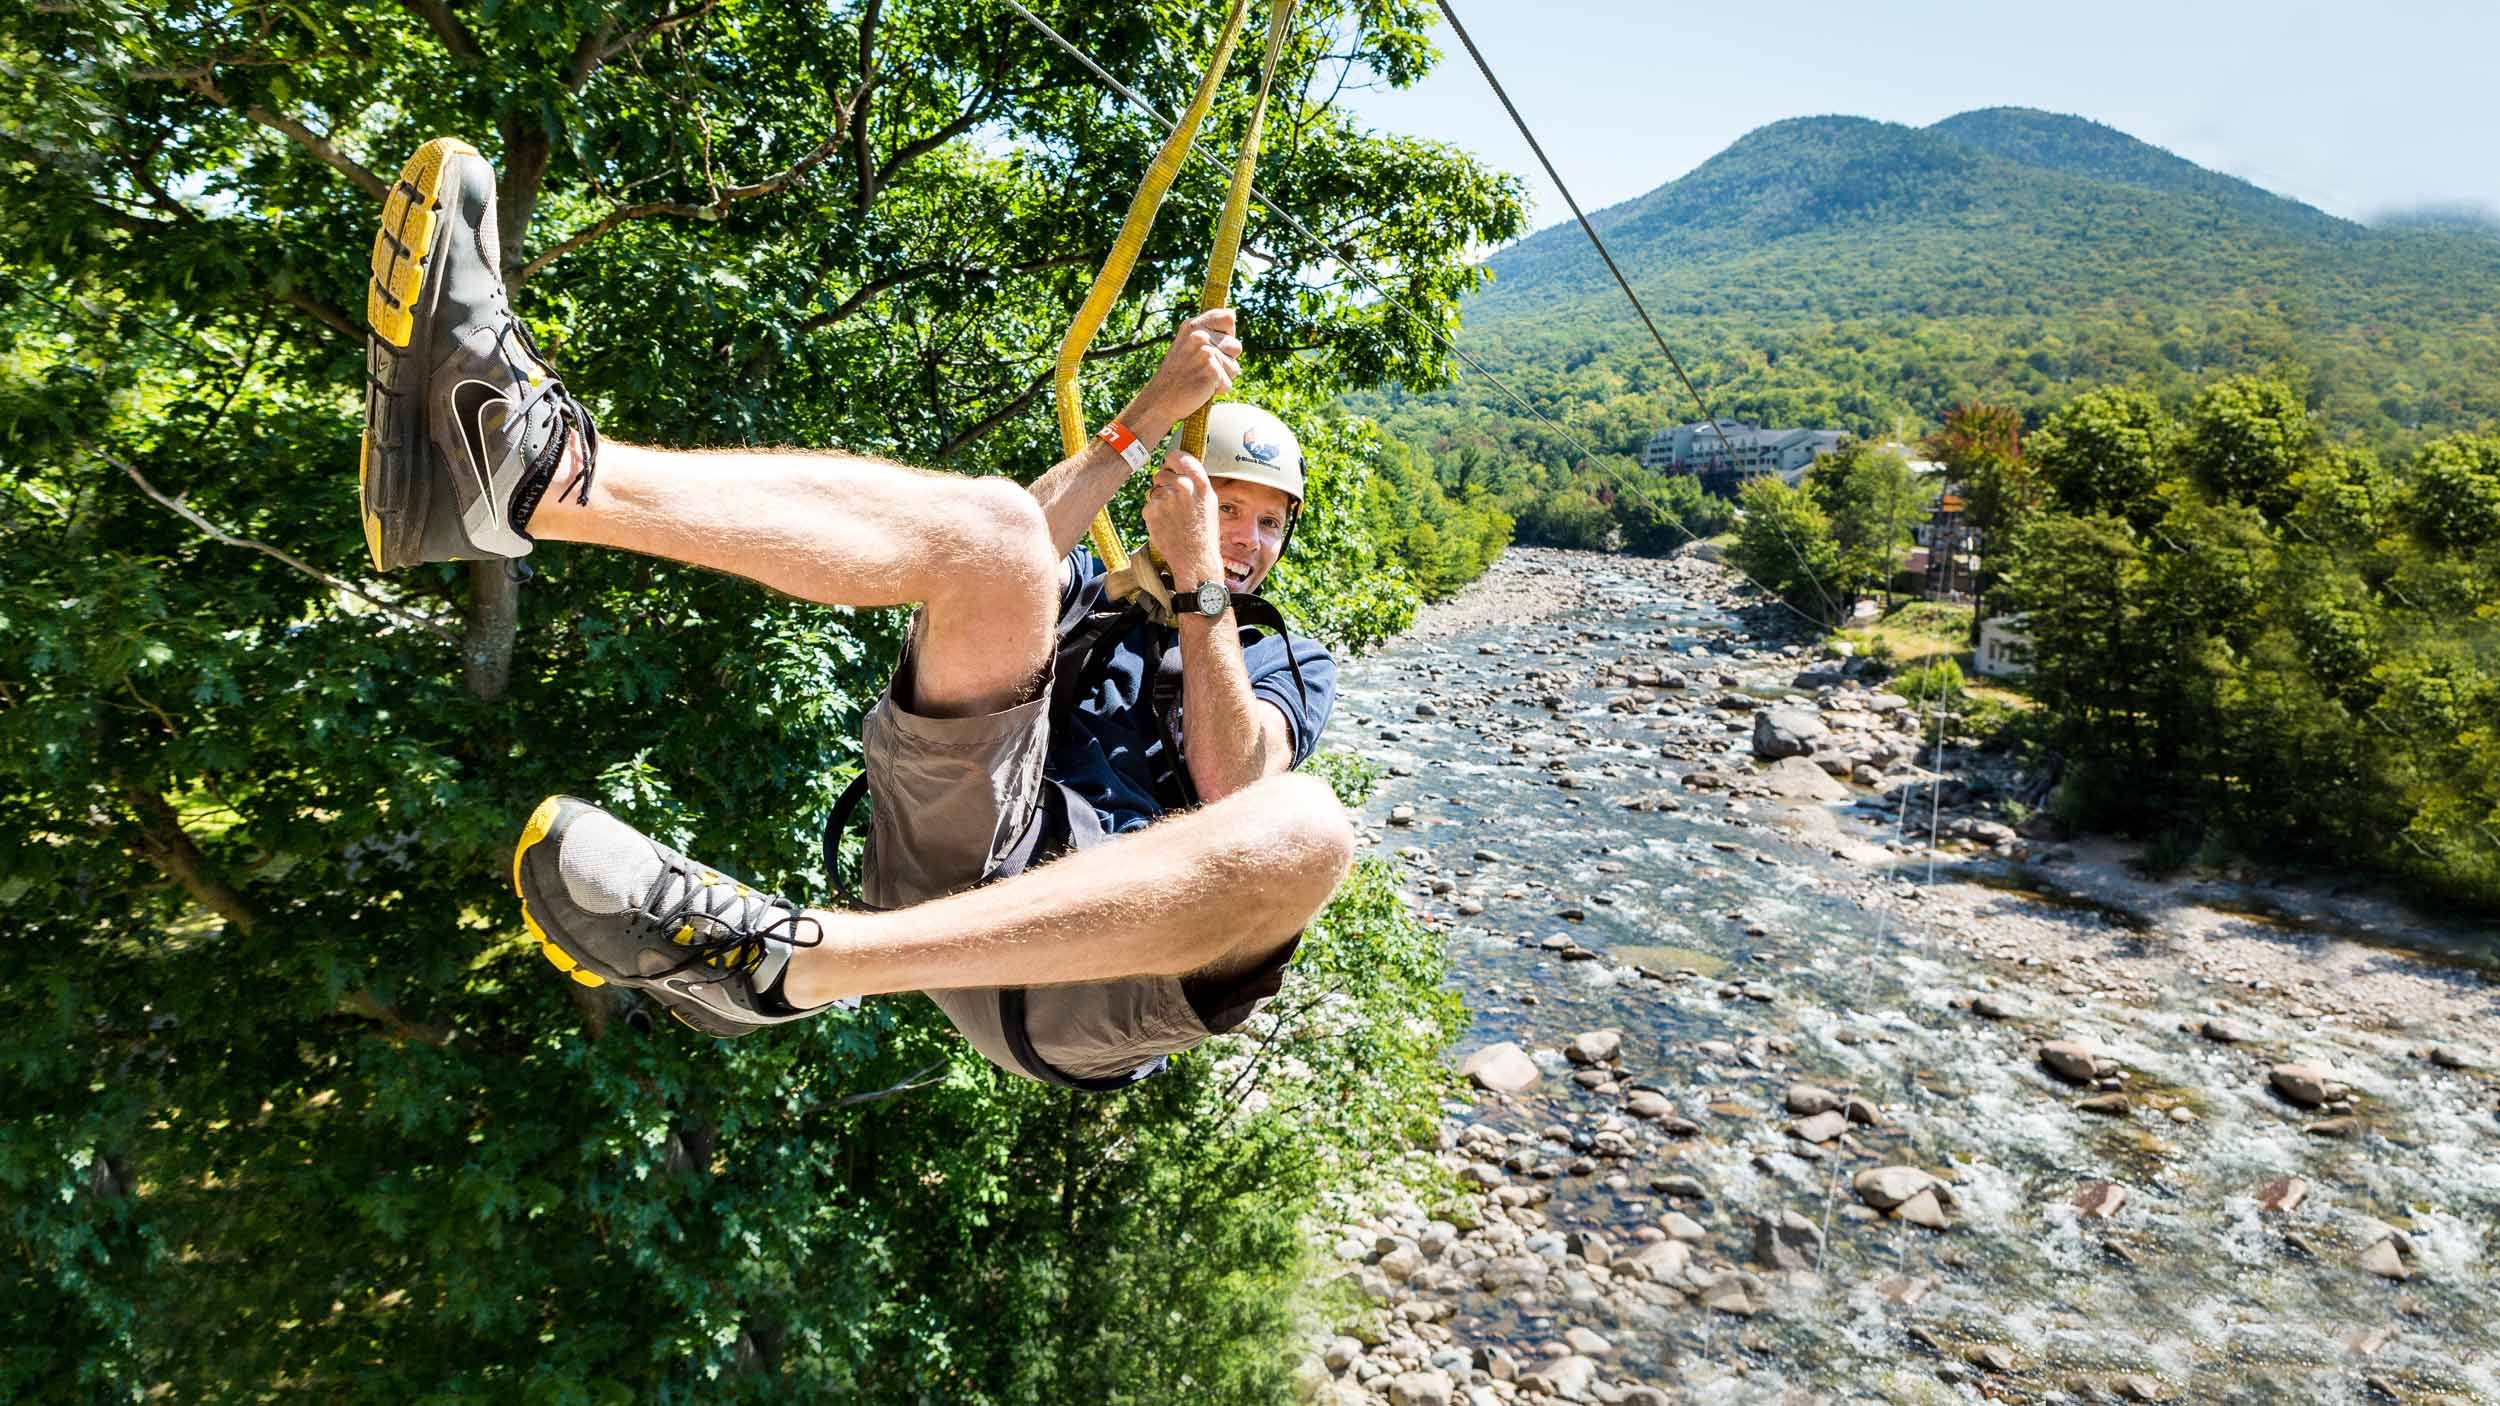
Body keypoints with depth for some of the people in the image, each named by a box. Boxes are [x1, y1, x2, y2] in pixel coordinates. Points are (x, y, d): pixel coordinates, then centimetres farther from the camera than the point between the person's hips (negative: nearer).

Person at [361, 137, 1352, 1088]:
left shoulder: (1291, 668, 26)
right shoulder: (1103, 597, 30)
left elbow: (1231, 783, 0)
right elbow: (1011, 563, 3)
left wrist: (1200, 581, 0)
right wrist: (1147, 419, 3)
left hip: (1082, 982, -1)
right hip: (967, 854, 2)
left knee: (1301, 825, -36)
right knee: (988, 523, -17)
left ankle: (785, 960, -42)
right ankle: (542, 473, -39)